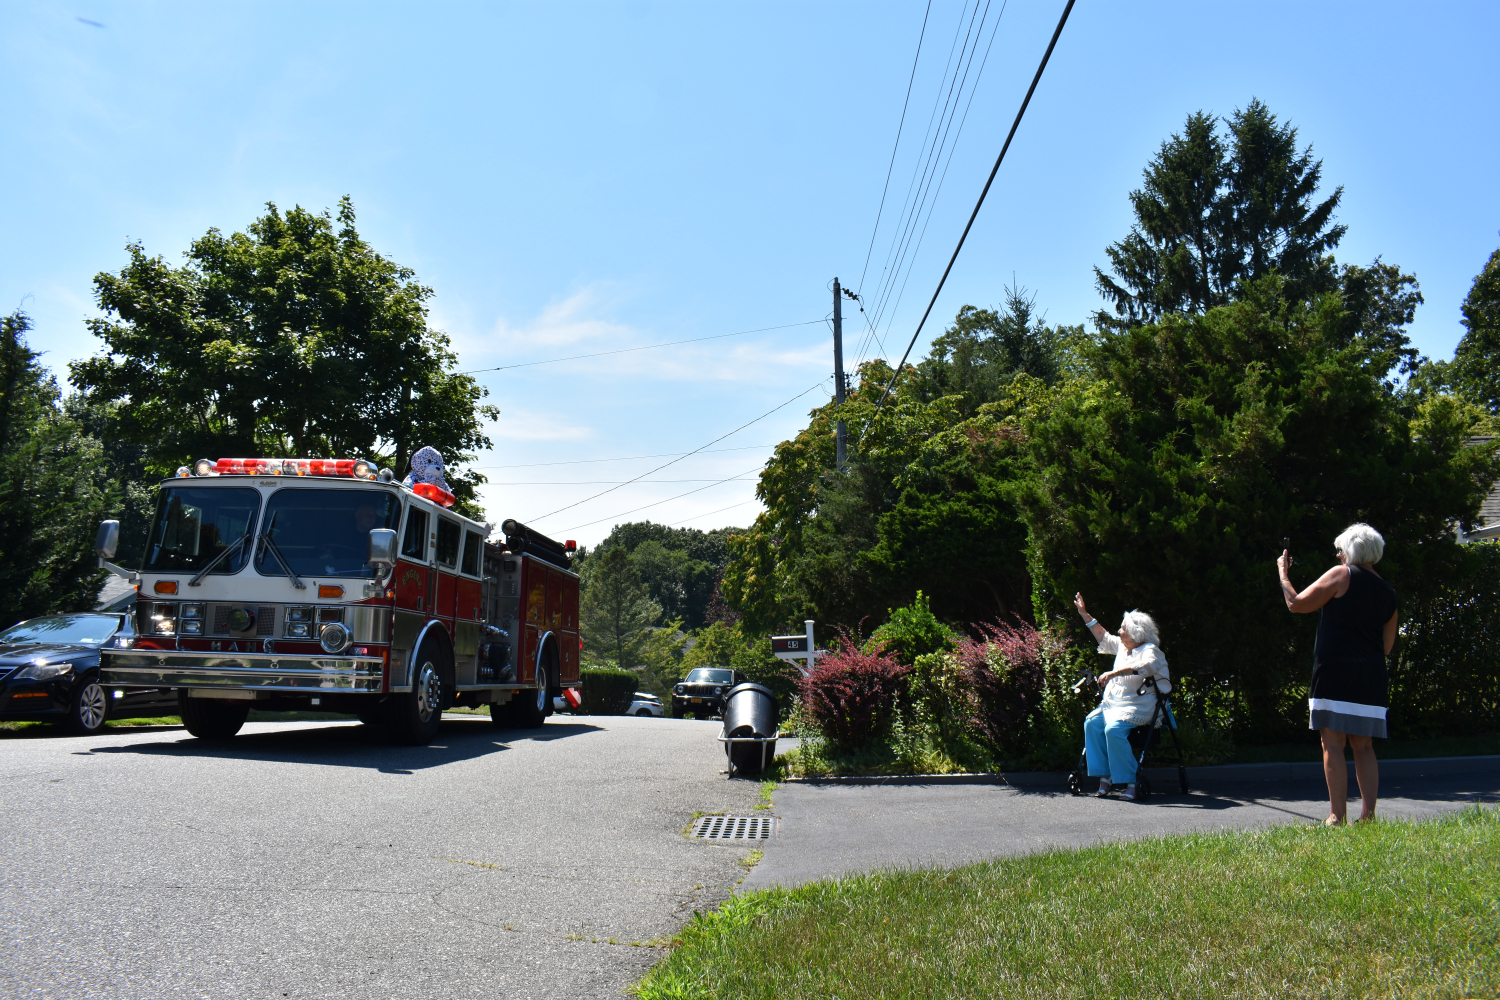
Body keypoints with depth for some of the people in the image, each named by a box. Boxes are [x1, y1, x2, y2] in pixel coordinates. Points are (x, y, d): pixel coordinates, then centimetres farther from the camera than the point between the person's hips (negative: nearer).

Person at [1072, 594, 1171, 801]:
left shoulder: (1150, 650, -8)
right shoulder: (1122, 647, 17)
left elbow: (1146, 666, -31)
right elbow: (1103, 636, 34)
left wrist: (1113, 673, -40)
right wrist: (1084, 613, 32)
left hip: (1138, 707, -8)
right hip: (1112, 704, 8)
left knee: (1113, 729, -33)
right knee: (1092, 723, -19)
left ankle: (1131, 782, -23)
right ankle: (1105, 777, -17)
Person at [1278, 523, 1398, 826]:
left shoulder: (1342, 575, -2)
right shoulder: (1388, 593, 17)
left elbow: (1296, 604, -1)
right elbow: (1387, 645, 21)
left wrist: (1283, 573, 13)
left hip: (1336, 671, -7)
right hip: (1371, 676, 7)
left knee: (1333, 744, -6)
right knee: (1363, 746, 10)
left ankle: (1337, 816, -8)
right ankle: (1368, 814, 7)